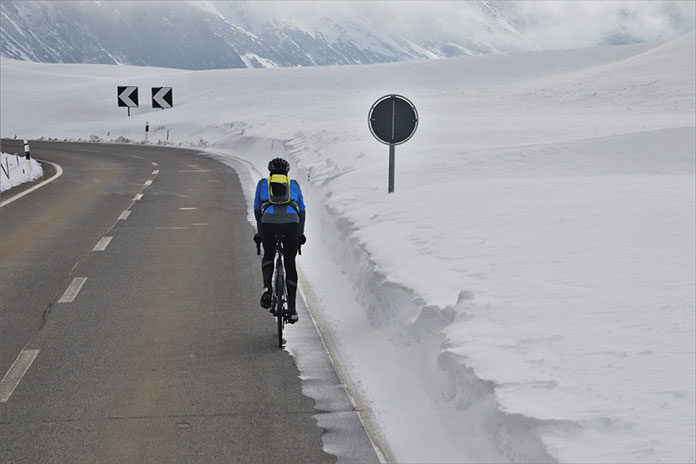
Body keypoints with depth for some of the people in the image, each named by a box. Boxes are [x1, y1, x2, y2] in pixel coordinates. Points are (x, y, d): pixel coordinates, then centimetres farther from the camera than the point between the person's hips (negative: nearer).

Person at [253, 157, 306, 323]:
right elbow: (302, 211, 28)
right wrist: (300, 234, 36)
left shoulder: (262, 184, 26)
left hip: (269, 222, 0)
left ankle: (267, 287, -4)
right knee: (290, 264, 13)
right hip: (291, 222, 0)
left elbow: (257, 211, 27)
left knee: (268, 256, 26)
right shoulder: (294, 185, 27)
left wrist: (259, 233, 37)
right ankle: (291, 309, 8)